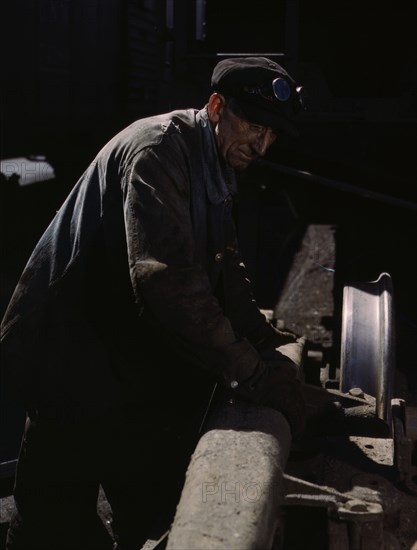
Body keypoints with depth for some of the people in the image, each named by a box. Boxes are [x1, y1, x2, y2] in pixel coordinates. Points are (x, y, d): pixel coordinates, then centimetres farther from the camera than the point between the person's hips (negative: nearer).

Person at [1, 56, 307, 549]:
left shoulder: (216, 165, 9)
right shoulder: (159, 149, -22)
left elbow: (224, 264, 14)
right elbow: (167, 277, -33)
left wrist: (261, 336, 0)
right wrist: (247, 370, -32)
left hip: (143, 363, 9)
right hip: (78, 367, -9)